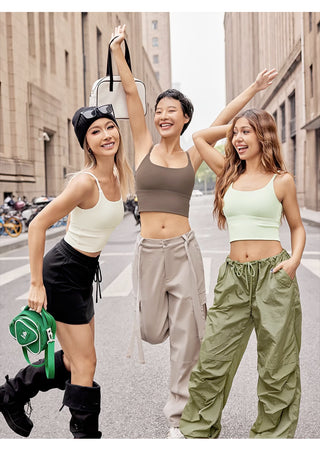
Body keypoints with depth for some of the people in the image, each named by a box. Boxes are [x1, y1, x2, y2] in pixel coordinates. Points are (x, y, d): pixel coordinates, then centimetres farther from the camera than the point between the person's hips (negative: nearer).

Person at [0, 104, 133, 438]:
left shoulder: (116, 178, 2)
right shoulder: (85, 182, -24)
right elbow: (37, 226, -22)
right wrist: (36, 283, -20)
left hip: (83, 273, 9)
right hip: (62, 273, -9)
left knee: (74, 360, 18)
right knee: (85, 363, 3)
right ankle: (85, 434, 22)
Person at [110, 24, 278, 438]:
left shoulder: (192, 156, 7)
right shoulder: (143, 147, 5)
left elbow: (224, 118, 8)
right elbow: (131, 95, 0)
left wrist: (254, 87, 9)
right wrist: (117, 51, 0)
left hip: (183, 250, 0)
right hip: (148, 251, 0)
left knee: (186, 338, 3)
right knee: (153, 333, 8)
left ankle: (179, 416, 21)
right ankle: (157, 312, 47)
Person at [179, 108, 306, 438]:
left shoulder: (281, 180, 3)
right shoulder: (230, 175, 12)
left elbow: (297, 227, 9)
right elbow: (199, 138, 20)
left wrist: (295, 259, -7)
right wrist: (233, 126, 16)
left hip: (273, 276, -3)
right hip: (234, 278, 3)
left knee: (276, 366, 8)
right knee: (211, 361, 5)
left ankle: (272, 435, 25)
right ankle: (197, 432, 22)